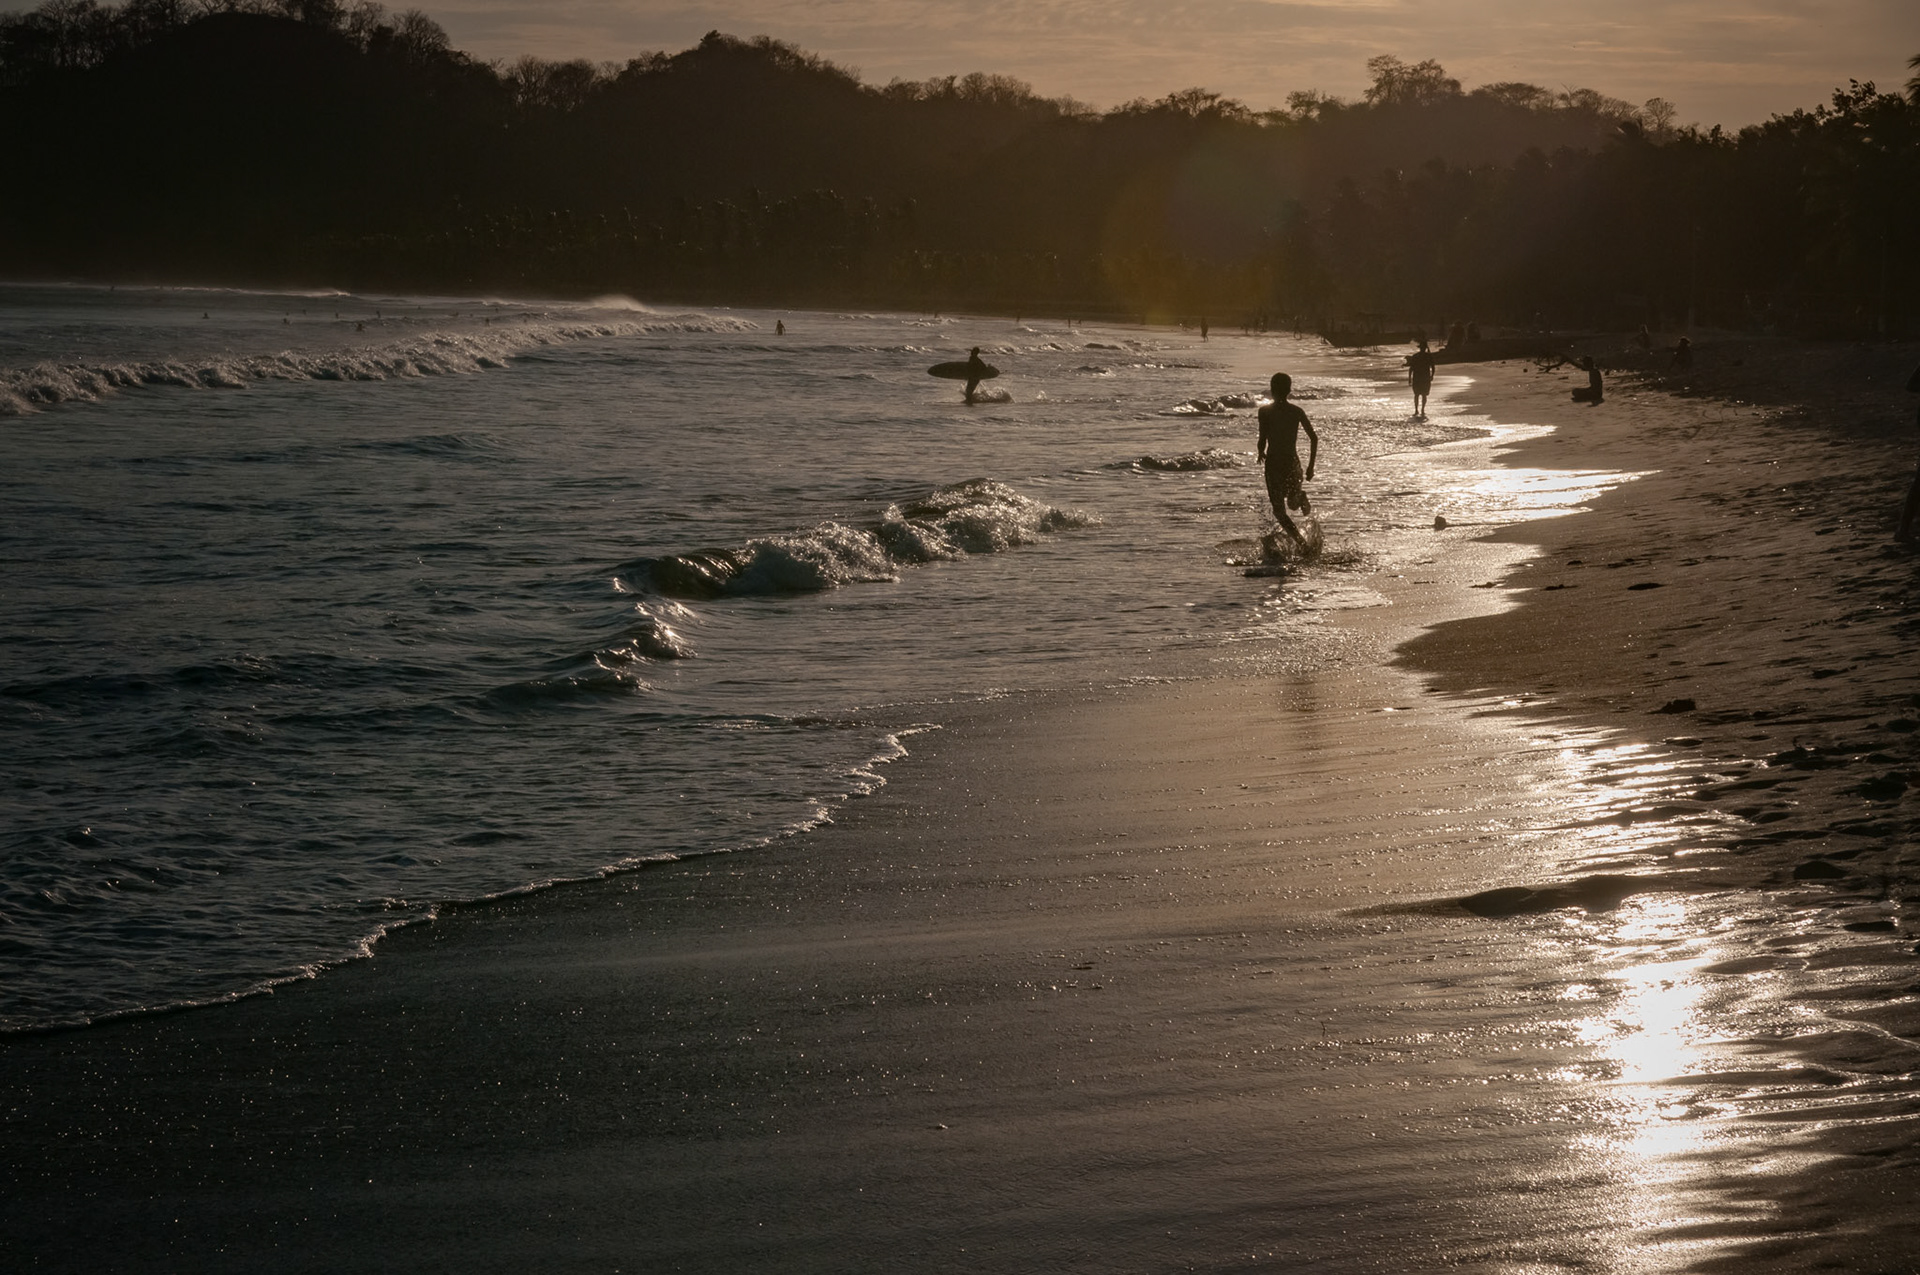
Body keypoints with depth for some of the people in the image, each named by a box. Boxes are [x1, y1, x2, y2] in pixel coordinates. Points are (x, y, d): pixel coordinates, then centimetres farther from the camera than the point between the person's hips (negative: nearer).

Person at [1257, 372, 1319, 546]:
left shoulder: (1265, 412, -9)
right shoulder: (1296, 411, 0)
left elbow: (1262, 442, -12)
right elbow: (1314, 438, -1)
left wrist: (1260, 453, 12)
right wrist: (1310, 466, 8)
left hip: (1273, 465, -4)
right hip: (1293, 464, 4)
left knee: (1279, 510, 4)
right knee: (1293, 503, 33)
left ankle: (1302, 542, -11)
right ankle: (1300, 497, 5)